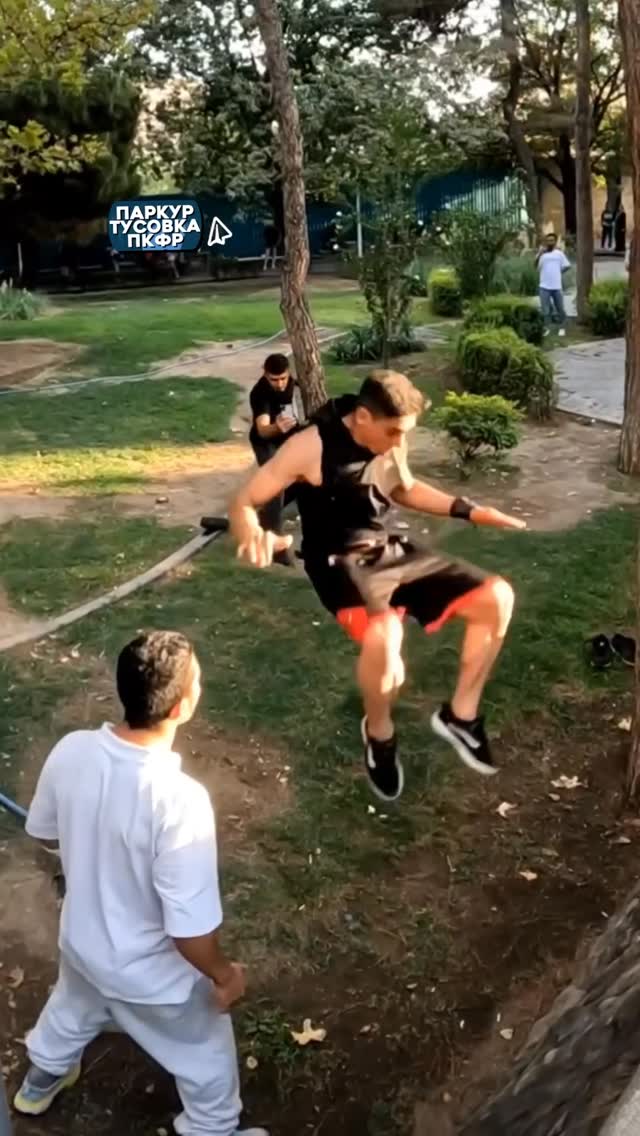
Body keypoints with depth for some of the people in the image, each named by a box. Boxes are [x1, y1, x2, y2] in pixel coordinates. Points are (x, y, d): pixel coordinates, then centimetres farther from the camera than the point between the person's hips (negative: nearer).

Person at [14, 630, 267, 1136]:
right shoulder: (180, 800, -40)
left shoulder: (71, 751, -22)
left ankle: (41, 1081, 67)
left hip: (83, 942, 6)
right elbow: (190, 929, -31)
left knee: (72, 1010, 39)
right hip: (154, 975, -6)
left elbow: (43, 828, -1)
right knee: (207, 1057, 26)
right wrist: (225, 976, -11)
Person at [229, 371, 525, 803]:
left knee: (496, 596, -6)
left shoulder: (391, 442, 0)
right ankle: (379, 732, -4)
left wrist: (469, 510, 11)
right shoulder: (312, 447, -19)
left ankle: (460, 714, 10)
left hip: (392, 552, 7)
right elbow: (244, 502, -15)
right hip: (341, 565, -7)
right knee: (383, 636, -38)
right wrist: (253, 536, -40)